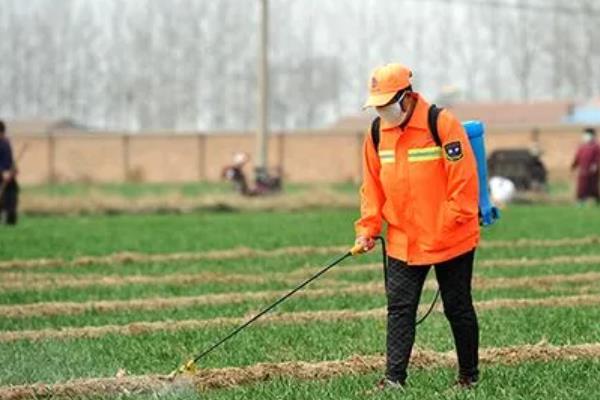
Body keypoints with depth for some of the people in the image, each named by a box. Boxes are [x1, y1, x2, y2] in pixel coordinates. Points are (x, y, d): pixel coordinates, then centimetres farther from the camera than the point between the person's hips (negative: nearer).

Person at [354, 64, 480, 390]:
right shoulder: (377, 132, 3)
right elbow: (372, 185, 10)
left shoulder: (441, 124, -15)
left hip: (450, 238, -5)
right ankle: (394, 378, -7)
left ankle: (469, 375, 21)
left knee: (458, 308, 7)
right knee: (399, 308, -4)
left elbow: (463, 179, -16)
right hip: (402, 242, 5)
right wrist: (368, 228, 1)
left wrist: (451, 224, -18)